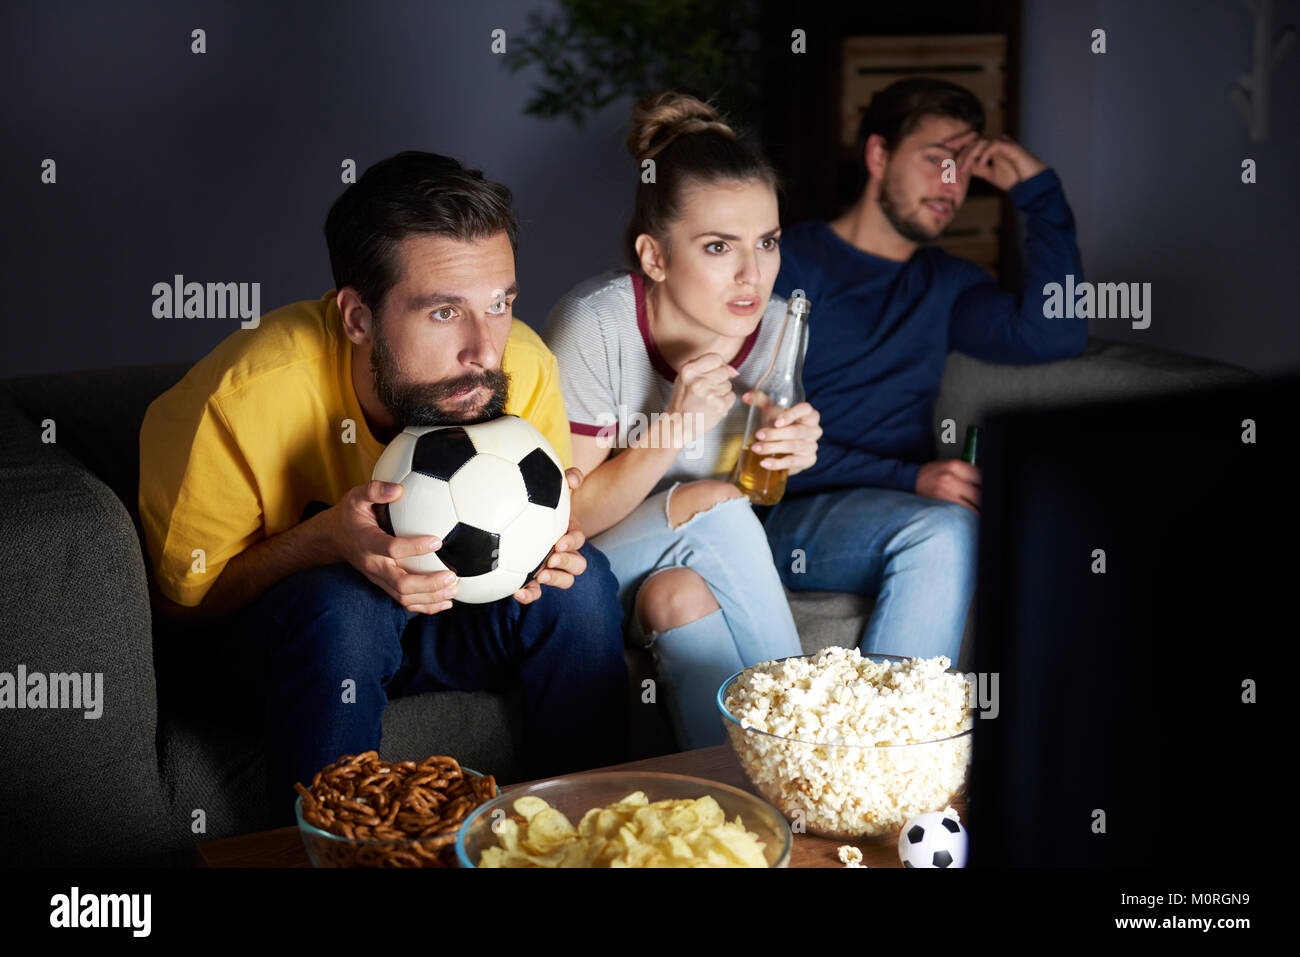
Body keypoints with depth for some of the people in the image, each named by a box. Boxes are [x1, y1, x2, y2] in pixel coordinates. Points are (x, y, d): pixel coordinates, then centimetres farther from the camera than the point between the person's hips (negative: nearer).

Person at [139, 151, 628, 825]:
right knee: (343, 605, -35)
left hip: (440, 617, 4)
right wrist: (328, 539, -35)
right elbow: (184, 597, -16)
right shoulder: (241, 398, -29)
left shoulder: (526, 370, -19)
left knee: (581, 577, -21)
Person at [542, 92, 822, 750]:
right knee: (713, 505, -29)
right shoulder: (595, 324, -24)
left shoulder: (775, 327, -10)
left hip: (696, 561, 3)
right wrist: (676, 428, -31)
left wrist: (786, 454, -19)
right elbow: (567, 517, -18)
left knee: (682, 594, -31)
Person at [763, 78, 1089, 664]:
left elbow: (1054, 334, 0)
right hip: (791, 519, -4)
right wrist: (907, 478, -18)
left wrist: (1039, 192, 5)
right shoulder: (790, 262, 3)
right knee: (942, 530, -35)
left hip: (910, 518, 5)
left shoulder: (947, 283, 21)